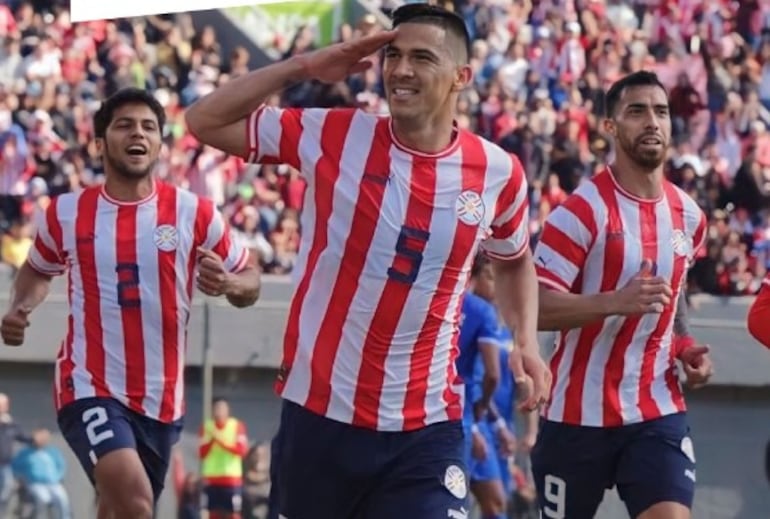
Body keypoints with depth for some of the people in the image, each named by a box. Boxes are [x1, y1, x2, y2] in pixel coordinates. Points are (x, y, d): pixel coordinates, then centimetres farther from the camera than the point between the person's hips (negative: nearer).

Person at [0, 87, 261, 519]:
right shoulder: (66, 213, 1)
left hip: (161, 398, 3)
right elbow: (39, 270, 21)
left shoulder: (193, 213, -2)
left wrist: (227, 283, -17)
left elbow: (250, 279, 7)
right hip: (90, 388, -3)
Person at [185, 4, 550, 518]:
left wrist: (527, 340, 5)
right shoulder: (331, 135, -4)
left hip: (426, 427, 0)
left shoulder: (497, 172, 1)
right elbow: (205, 121, 0)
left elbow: (515, 260, 21)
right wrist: (300, 67, -8)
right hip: (318, 412, 0)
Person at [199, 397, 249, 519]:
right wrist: (211, 440, -16)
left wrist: (222, 442, -20)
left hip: (232, 478, -2)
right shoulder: (206, 427, 5)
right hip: (211, 479, 2)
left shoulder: (237, 426, -1)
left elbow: (242, 450, -12)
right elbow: (202, 454, 0)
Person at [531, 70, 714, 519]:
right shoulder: (583, 210, -12)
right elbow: (536, 307, -19)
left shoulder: (689, 215, 8)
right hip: (579, 413, -4)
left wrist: (685, 350, 7)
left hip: (658, 411, 4)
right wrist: (617, 301, -33)